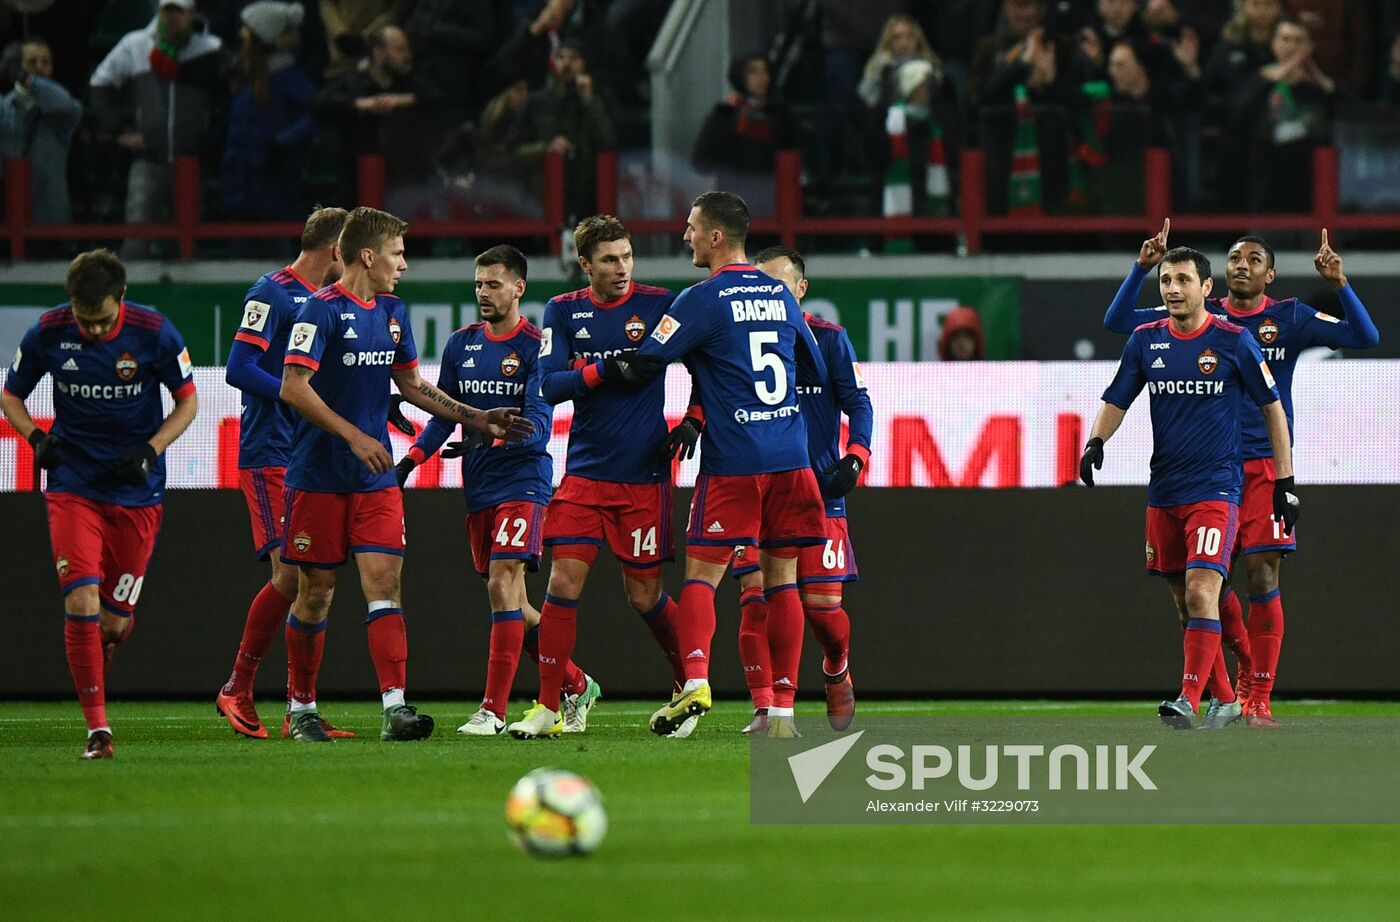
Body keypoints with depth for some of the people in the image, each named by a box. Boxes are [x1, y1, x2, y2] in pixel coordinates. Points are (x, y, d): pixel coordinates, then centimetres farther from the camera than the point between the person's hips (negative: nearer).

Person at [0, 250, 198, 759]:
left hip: (136, 492, 0)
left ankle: (94, 666, 39)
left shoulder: (154, 333, -9)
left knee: (115, 621, 3)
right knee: (82, 600, -17)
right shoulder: (47, 334, -6)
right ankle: (97, 728, -12)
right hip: (73, 485, 0)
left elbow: (187, 401, 2)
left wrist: (149, 451, -12)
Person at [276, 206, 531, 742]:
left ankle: (395, 708, -17)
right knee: (316, 592, 3)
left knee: (384, 581, -8)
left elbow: (412, 385, 22)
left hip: (376, 477, 5)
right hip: (319, 474, -5)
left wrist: (478, 419, 17)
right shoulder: (322, 310, -11)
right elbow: (293, 387, -18)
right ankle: (301, 708, 17)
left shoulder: (392, 312, 12)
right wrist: (353, 436, -22)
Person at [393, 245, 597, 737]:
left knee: (502, 585, -16)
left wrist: (487, 439, -29)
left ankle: (493, 710, -15)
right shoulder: (461, 344, 11)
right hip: (478, 488, 7)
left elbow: (538, 427, -14)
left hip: (522, 481, -7)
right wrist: (410, 459, 3)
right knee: (510, 603, 8)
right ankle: (576, 686, 23)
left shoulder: (535, 347, -8)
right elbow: (443, 415, 17)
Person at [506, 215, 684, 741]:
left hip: (644, 476, -2)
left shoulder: (657, 305, 0)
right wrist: (607, 369, -18)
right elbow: (551, 385, -4)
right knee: (563, 581, -8)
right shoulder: (564, 312, 5)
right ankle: (549, 707, -2)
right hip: (585, 474, 2)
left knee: (644, 596, 3)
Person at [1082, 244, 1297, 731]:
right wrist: (1096, 441, -11)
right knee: (1184, 599, 10)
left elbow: (1273, 407, 4)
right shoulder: (1146, 340, 5)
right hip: (1164, 489, 5)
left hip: (1216, 488, -5)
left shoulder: (1233, 340, -4)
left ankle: (1190, 699, -22)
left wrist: (1285, 481, 3)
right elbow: (1116, 401, 11)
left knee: (1201, 592, -19)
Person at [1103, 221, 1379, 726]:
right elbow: (1117, 321, 6)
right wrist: (1141, 269, -5)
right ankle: (1247, 661, 25)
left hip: (1266, 466, -2)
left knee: (1262, 575, -8)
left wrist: (1339, 282, -14)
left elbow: (1364, 336, -3)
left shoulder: (1289, 319, 5)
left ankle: (1258, 698, -3)